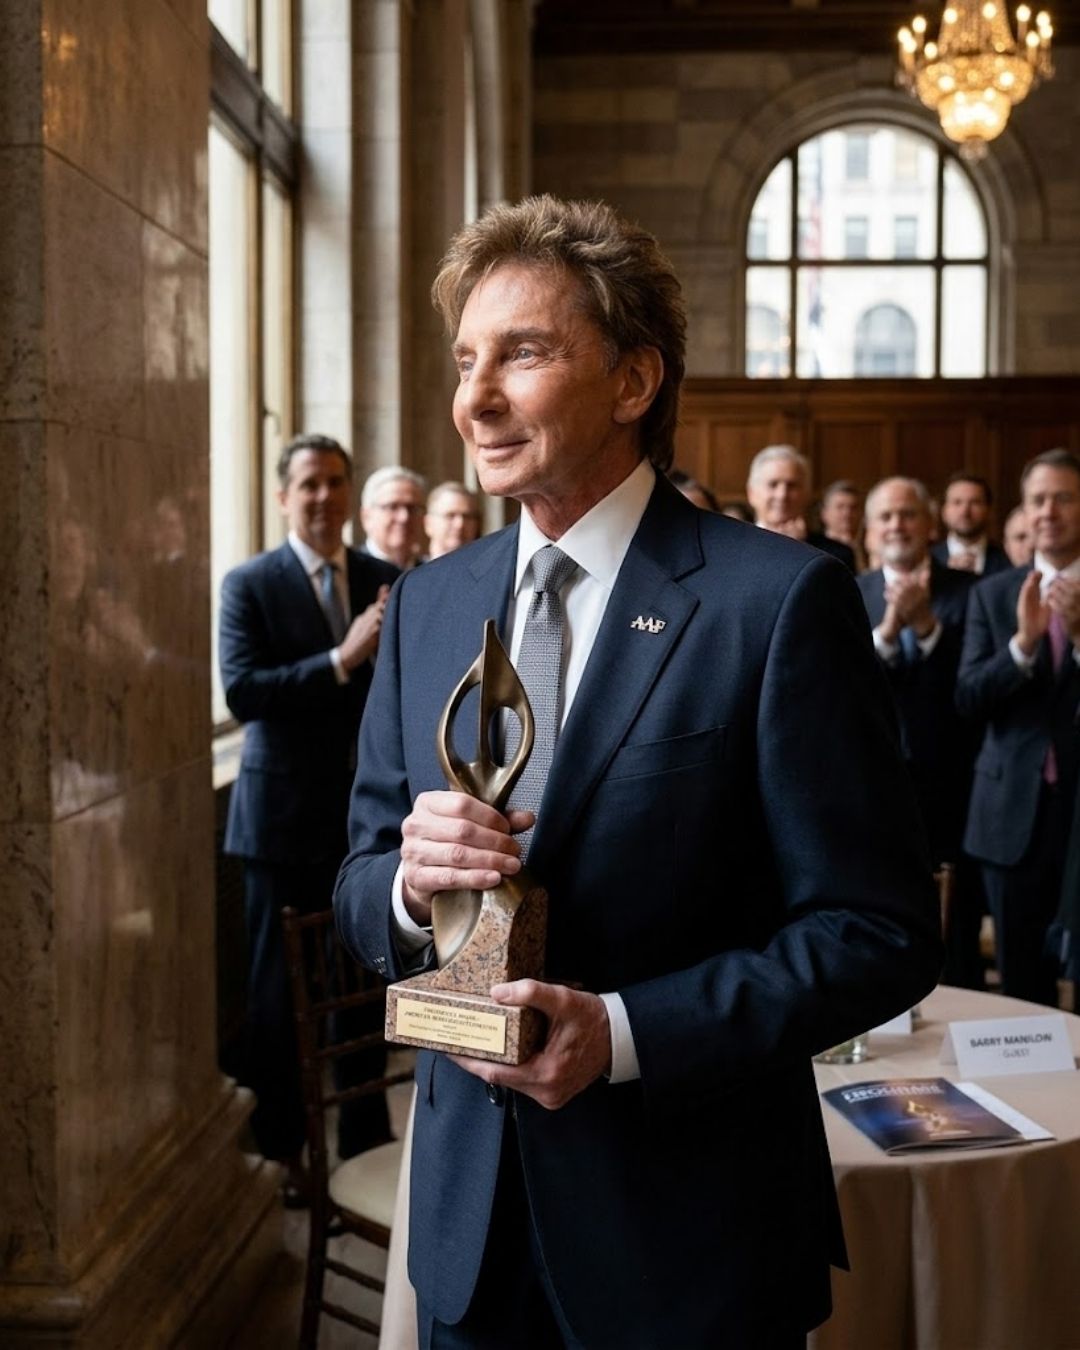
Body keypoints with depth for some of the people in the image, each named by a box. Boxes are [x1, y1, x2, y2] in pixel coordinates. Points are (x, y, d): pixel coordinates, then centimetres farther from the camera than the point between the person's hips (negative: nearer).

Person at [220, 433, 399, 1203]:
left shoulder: (385, 581, 6)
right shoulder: (250, 584, -4)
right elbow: (241, 692, -17)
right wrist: (341, 660, -24)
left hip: (370, 810, 3)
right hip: (287, 814, -3)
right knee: (281, 988, 7)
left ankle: (366, 1136, 26)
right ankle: (282, 1147, 21)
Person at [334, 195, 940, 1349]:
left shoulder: (779, 600, -14)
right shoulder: (426, 604, 4)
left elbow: (880, 930, -13)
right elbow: (358, 891, 8)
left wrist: (623, 1032, -22)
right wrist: (407, 882, -15)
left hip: (686, 1235, -4)